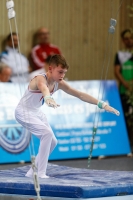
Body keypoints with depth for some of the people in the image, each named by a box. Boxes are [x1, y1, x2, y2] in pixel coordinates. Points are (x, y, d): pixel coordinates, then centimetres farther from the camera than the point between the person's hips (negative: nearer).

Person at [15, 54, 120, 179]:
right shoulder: (41, 79, -30)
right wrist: (48, 98, -80)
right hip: (23, 112, -10)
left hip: (36, 112, 10)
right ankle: (40, 173, -22)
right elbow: (43, 88, -56)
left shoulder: (59, 84, -6)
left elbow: (80, 95, -4)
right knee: (47, 133, -26)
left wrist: (102, 104, -11)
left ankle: (32, 172, 23)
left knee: (52, 141, 12)